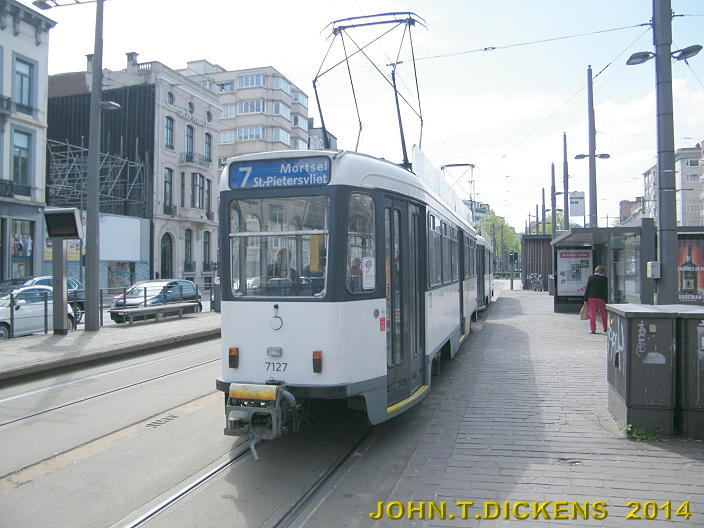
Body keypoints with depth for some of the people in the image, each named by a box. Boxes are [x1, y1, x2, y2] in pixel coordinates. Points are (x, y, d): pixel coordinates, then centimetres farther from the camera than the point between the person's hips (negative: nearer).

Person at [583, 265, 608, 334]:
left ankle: (593, 330, 0)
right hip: (601, 298, 0)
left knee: (592, 314, 2)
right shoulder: (605, 279, 1)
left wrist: (585, 299, 5)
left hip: (591, 298, 0)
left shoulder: (591, 278, 3)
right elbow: (606, 290, 0)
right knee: (603, 313, 15)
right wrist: (606, 300, 3)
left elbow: (587, 289, 2)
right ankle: (605, 328, 22)